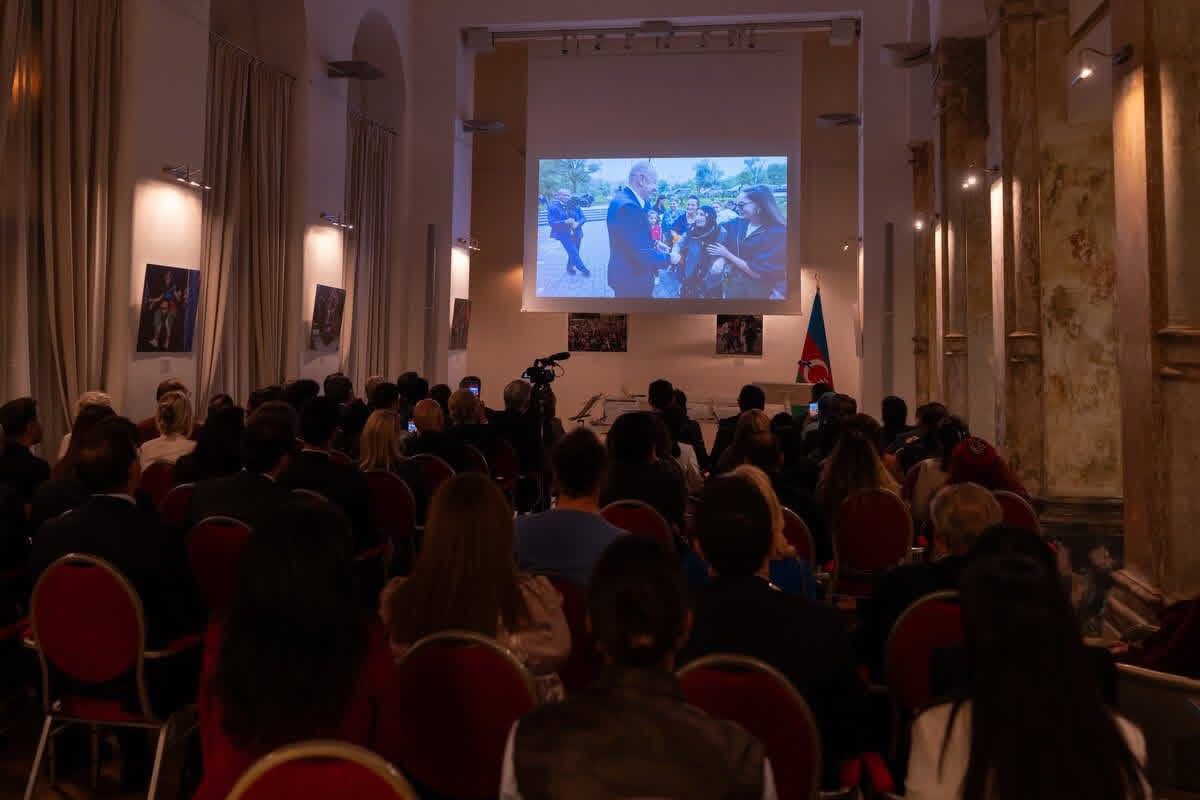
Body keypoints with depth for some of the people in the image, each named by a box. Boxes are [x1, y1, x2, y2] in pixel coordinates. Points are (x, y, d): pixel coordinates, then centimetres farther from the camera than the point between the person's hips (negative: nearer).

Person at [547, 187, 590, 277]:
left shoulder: (574, 205, 1)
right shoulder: (553, 207, -8)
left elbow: (582, 218, 4)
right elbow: (551, 222, -13)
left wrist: (577, 223, -18)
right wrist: (565, 222, -24)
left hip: (576, 233, 4)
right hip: (564, 234, -4)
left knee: (573, 252, 13)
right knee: (573, 253, -10)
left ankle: (570, 268, 36)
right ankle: (583, 270, 2)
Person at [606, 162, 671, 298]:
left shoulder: (626, 199, 5)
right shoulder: (628, 205, -28)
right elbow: (642, 253, -29)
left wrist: (654, 243, 6)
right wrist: (668, 258, -14)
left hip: (629, 273, 10)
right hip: (631, 279, -10)